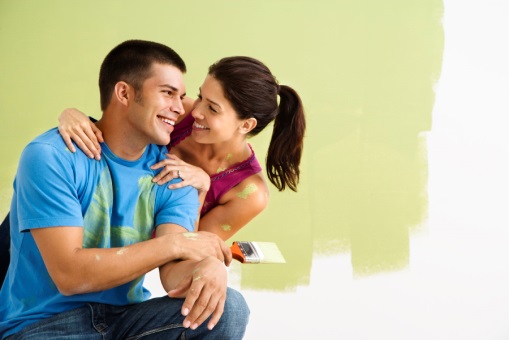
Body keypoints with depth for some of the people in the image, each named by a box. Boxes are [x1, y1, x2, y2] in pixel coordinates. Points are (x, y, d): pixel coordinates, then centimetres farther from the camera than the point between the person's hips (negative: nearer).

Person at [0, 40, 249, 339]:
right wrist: (173, 243, -21)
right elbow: (69, 275, -21)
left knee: (229, 307, -18)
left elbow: (173, 273, -10)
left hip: (126, 315, 5)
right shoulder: (51, 156, -14)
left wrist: (208, 267, -35)